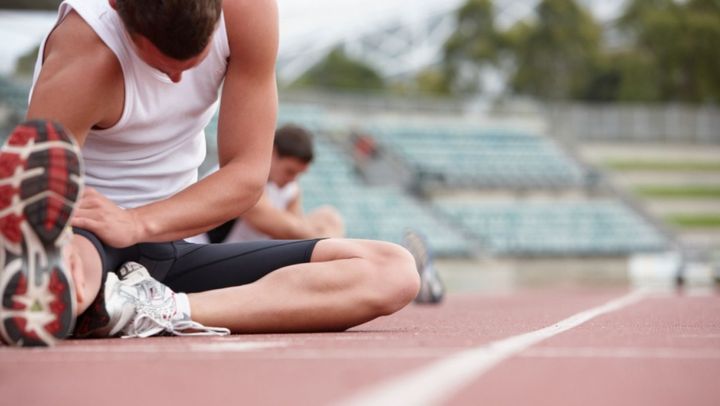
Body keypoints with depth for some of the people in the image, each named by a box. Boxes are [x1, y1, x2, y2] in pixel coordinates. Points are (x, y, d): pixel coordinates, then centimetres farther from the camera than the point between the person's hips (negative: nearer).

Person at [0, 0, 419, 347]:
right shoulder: (82, 61, -25)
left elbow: (248, 175, -9)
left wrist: (137, 223, -26)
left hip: (171, 246, 5)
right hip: (80, 238, -5)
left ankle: (152, 310, -34)